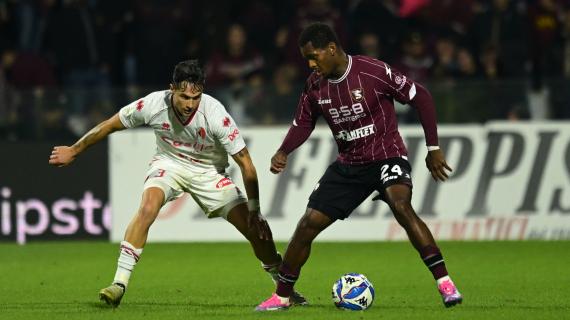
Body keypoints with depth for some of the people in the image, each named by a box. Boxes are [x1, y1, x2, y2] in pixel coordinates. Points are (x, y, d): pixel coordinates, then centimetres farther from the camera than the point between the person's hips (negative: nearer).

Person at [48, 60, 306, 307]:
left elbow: (245, 163, -21)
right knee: (148, 206, -31)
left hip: (208, 172, 0)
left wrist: (254, 210, -21)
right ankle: (119, 284, -27)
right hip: (168, 164, 0)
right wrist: (74, 151, 3)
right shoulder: (153, 105, -26)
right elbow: (110, 125, -7)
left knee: (255, 229, -8)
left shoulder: (216, 115, -31)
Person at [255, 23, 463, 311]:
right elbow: (303, 123, 14)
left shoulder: (373, 71, -19)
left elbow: (420, 97, -11)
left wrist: (433, 149, -10)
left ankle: (445, 283, -30)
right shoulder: (315, 85, -2)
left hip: (387, 155, -6)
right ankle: (281, 296, 16)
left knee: (401, 206, -33)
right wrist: (283, 153, -6)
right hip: (349, 164, 6)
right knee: (308, 224, -1)